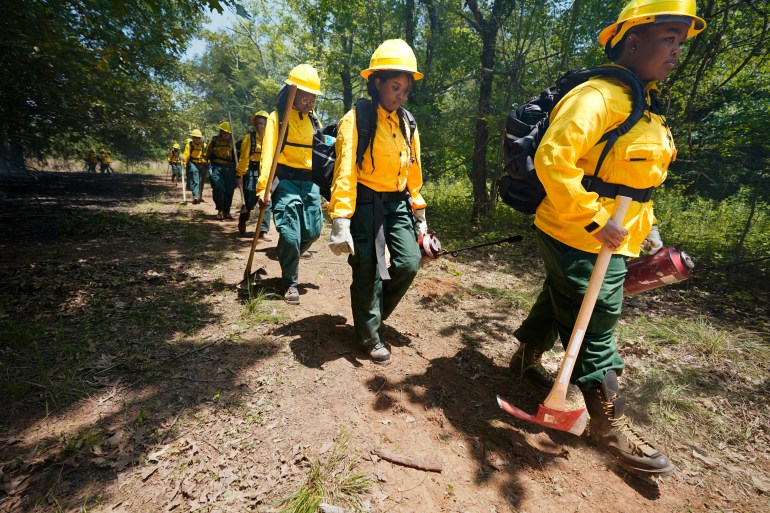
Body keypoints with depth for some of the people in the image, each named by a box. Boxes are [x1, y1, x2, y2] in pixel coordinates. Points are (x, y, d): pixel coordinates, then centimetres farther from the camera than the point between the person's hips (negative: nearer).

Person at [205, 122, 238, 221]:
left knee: (229, 190, 2)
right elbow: (208, 154, 10)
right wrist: (209, 166, 1)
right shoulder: (214, 140, 6)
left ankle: (227, 211, 14)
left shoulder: (232, 142, 10)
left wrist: (236, 168, 1)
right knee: (218, 188, -11)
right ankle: (220, 210, -2)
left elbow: (236, 156, 10)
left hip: (229, 169, 2)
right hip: (216, 167, -1)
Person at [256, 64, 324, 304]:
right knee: (290, 235, -9)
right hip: (286, 181, -5)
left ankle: (286, 256, 35)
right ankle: (290, 282, 11)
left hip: (310, 182, 6)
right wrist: (263, 188, -23)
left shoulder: (311, 121, 16)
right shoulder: (277, 117, -2)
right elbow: (268, 154, -12)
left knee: (312, 232, 5)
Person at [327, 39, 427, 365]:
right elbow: (345, 173, -16)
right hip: (366, 203, -6)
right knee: (369, 272, 1)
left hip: (398, 203, 6)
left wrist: (419, 215, 15)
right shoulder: (356, 119, -9)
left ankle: (373, 310, 25)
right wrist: (340, 221, -23)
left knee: (409, 263, -2)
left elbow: (413, 172, 15)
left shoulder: (407, 123, 11)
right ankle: (370, 334, 23)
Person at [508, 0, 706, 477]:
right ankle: (610, 423, 20)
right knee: (594, 329, 2)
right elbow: (552, 159, -28)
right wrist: (595, 220, -28)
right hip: (580, 239, -10)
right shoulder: (597, 96, -16)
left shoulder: (644, 105, 17)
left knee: (558, 303, 23)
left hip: (611, 239, 10)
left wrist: (645, 224, 19)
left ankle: (526, 358, 44)